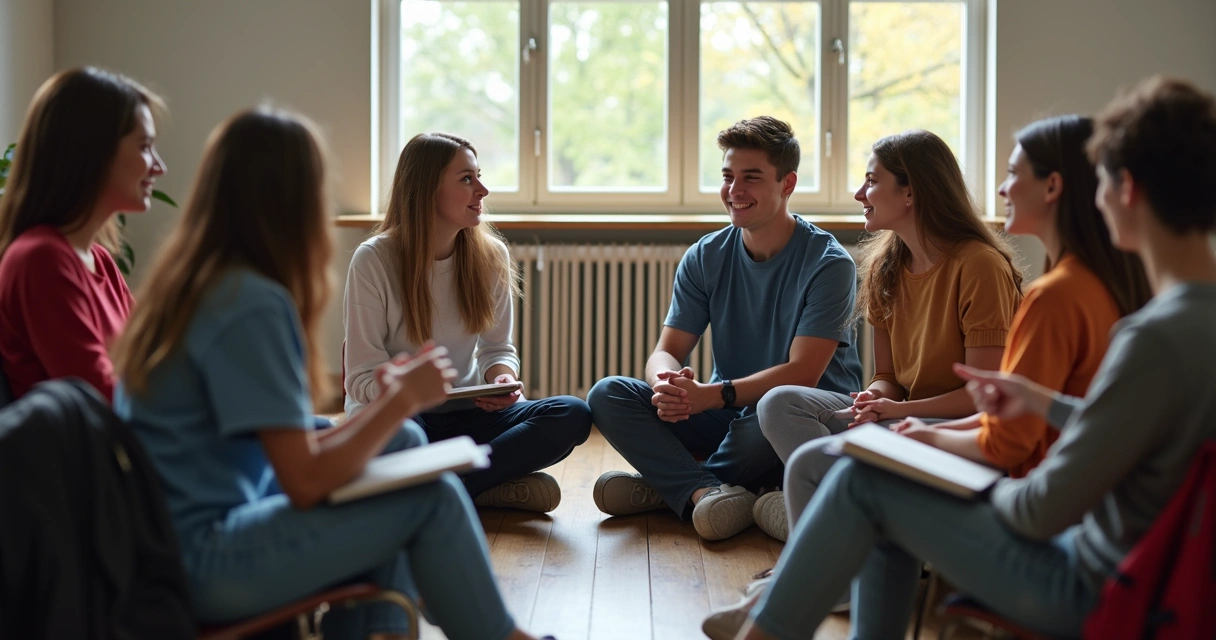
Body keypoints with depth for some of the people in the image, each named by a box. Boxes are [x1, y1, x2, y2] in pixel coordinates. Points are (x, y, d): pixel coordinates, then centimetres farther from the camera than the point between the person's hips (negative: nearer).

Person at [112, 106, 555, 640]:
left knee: (404, 442, 12)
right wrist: (403, 400, -9)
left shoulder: (190, 284, 7)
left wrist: (390, 402, 6)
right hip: (200, 565, -9)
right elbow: (307, 482, -21)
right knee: (431, 496, -6)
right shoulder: (252, 304, -20)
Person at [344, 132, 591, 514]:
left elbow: (497, 349, 8)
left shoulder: (491, 256, 1)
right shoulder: (373, 260, -11)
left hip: (468, 412, 5)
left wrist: (503, 377, -18)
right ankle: (501, 484, -15)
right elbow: (363, 377, -11)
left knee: (572, 415, -21)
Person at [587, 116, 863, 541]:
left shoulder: (828, 264, -12)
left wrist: (711, 395, -33)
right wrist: (667, 383, -29)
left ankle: (669, 485, -15)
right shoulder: (706, 258, 3)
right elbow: (666, 351, -2)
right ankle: (705, 491, -34)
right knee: (608, 395, -15)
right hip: (726, 411, 5)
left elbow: (803, 374, -21)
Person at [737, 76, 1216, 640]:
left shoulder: (1158, 337, -30)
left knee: (862, 483, -1)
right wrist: (1042, 400, 17)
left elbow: (1048, 508, -23)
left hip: (1087, 593, -9)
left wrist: (990, 492, -3)